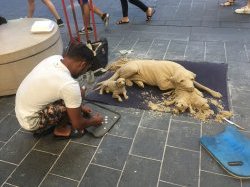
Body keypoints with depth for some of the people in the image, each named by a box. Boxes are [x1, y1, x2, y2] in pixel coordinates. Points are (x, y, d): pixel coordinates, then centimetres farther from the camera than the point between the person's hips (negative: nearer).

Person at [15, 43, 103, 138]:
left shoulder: (55, 58, -6)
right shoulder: (69, 85, -29)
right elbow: (78, 124, -17)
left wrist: (79, 106, 17)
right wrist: (93, 121, 3)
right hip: (30, 122, -8)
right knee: (79, 93, -18)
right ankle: (61, 129, 5)